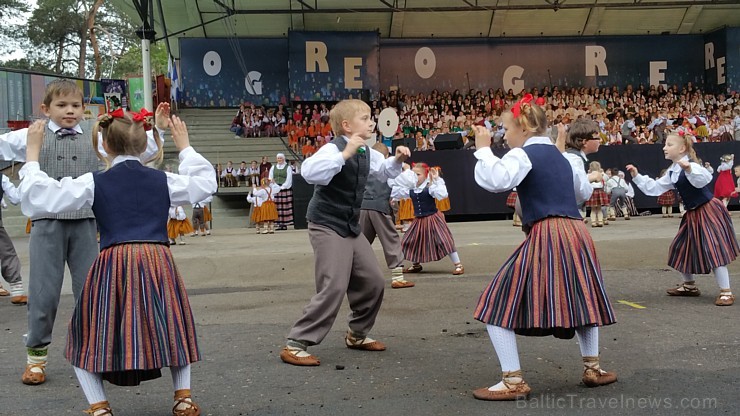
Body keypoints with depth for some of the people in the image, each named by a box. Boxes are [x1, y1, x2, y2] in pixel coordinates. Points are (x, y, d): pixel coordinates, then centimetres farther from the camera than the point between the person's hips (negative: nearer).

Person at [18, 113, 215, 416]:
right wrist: (185, 147, 38)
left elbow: (36, 198, 4)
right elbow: (205, 183, 29)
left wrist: (32, 153, 14)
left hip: (113, 264, -2)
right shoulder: (163, 180, 10)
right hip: (158, 261, 2)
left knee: (88, 339, 17)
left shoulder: (94, 183, 4)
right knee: (174, 329, 25)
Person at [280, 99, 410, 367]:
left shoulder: (367, 153, 8)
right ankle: (295, 344, -8)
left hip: (351, 227, 9)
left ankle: (357, 335, 31)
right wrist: (345, 153, -38)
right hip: (327, 226, -9)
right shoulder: (333, 149, -18)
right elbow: (309, 172, -39)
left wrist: (397, 159, 8)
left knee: (373, 281, 11)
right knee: (334, 287, -16)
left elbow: (384, 171, 29)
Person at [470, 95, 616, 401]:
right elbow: (584, 192, 34)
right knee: (579, 299, 30)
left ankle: (514, 381, -4)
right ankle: (593, 368, 35)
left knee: (498, 305, -1)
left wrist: (483, 149, -9)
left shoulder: (523, 155, -4)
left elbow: (494, 180, -22)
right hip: (576, 233, 8)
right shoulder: (562, 156, 19)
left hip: (546, 237, -8)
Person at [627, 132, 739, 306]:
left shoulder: (691, 165, -19)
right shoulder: (672, 172, 8)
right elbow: (653, 188, 15)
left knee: (714, 250, -12)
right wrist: (637, 176, 7)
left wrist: (689, 169, -56)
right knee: (681, 248, 15)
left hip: (708, 210, -9)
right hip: (692, 214, 10)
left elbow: (704, 178, -39)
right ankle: (689, 285, 31)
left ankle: (726, 291, -5)